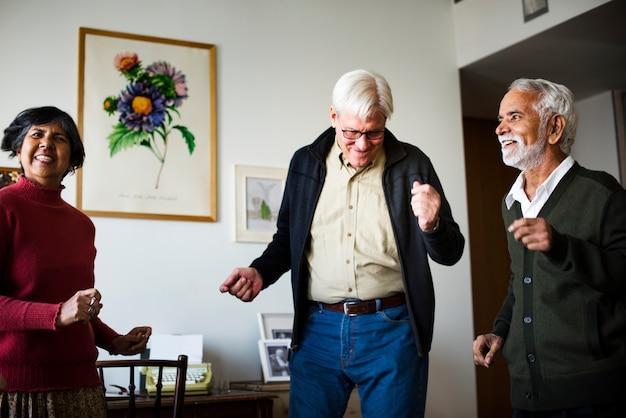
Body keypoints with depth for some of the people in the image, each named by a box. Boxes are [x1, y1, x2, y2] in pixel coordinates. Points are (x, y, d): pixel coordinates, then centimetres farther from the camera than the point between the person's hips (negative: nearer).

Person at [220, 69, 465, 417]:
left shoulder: (411, 164, 0)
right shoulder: (305, 163, 6)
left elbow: (450, 254, 2)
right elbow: (288, 238, 18)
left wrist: (432, 225, -20)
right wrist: (261, 272, -1)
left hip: (392, 332, -2)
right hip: (318, 329, 2)